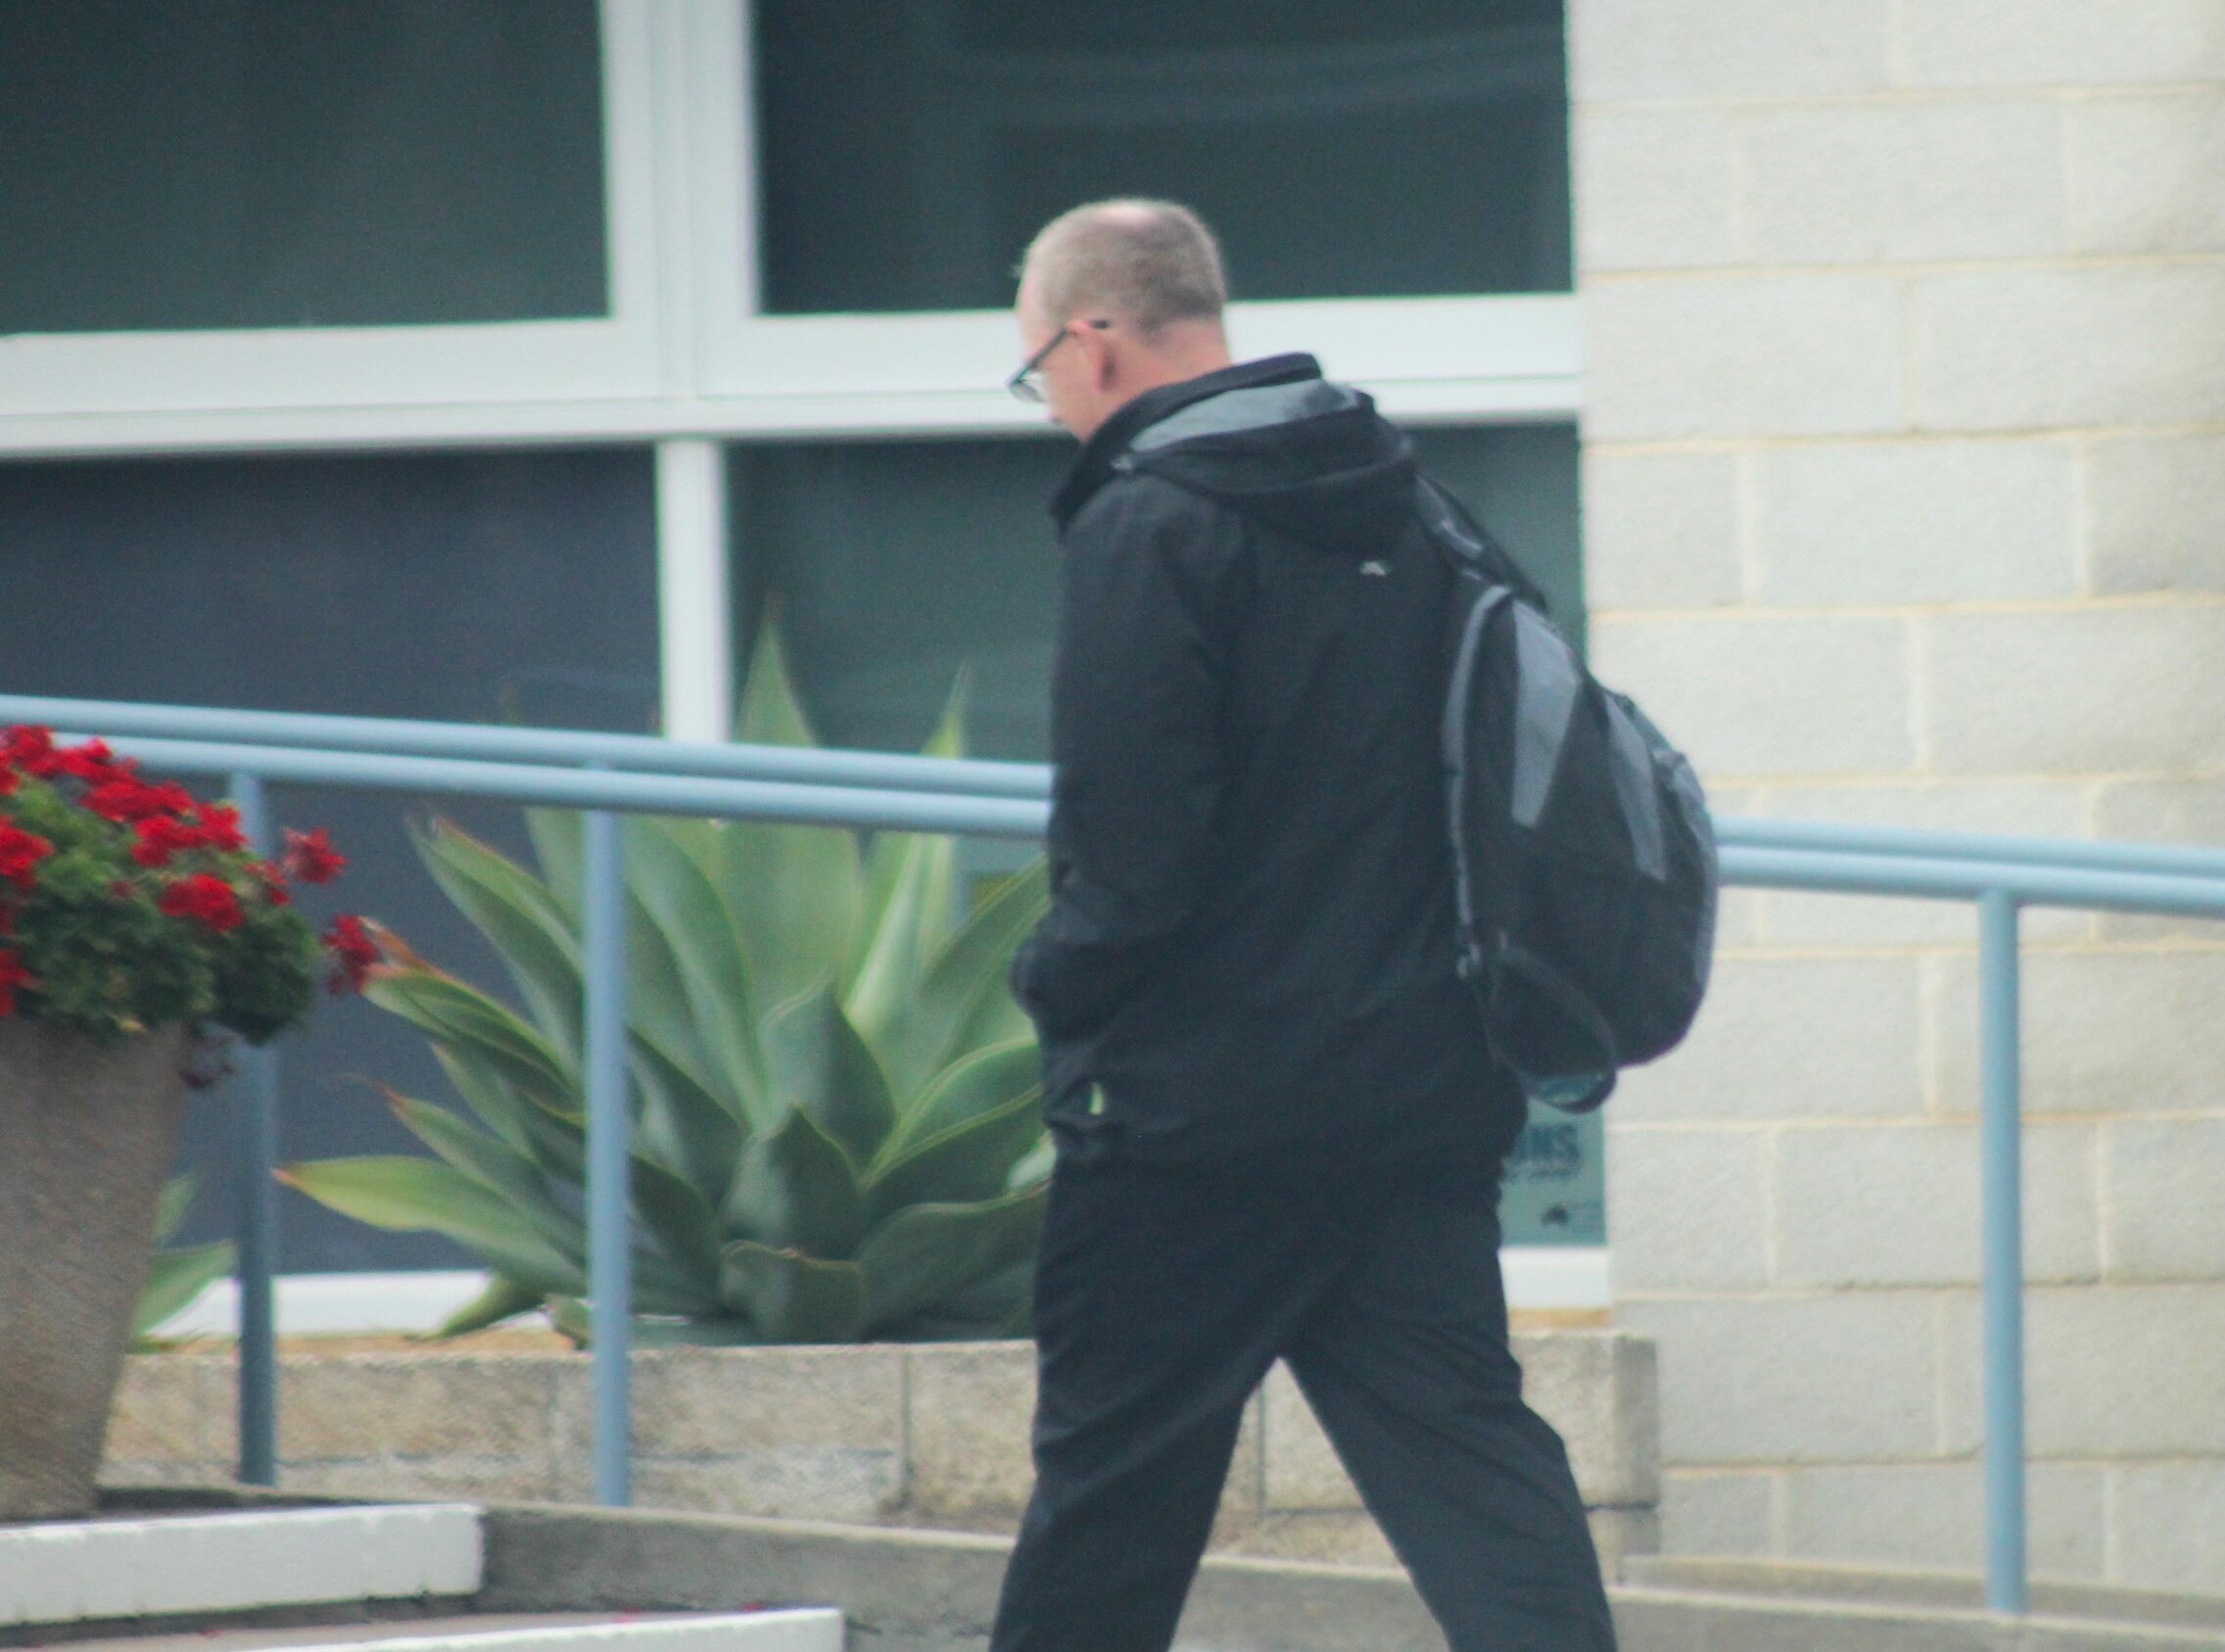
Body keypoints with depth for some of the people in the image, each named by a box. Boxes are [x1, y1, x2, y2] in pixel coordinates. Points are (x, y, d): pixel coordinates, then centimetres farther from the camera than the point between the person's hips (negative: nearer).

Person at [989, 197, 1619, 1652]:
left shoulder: (1148, 531, -13)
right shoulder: (1404, 508, 11)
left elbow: (1133, 855, -18)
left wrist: (1054, 981, 0)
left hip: (1201, 1102, -7)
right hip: (1426, 1085, 7)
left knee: (1112, 1482, 5)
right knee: (1469, 1449, 2)